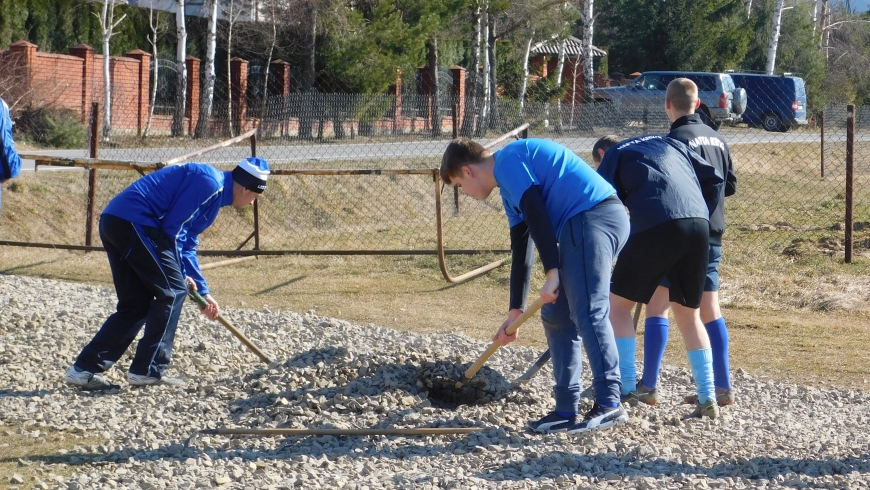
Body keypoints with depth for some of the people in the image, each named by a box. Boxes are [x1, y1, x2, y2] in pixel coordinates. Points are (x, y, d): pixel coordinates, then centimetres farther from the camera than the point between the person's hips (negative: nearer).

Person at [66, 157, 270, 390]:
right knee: (172, 290, -4)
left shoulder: (214, 192, 23)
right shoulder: (210, 183, -9)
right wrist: (180, 274, -2)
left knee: (136, 305, 12)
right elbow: (172, 227, -13)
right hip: (134, 223, -10)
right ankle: (148, 370, -2)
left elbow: (187, 245, 29)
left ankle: (85, 369, 11)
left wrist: (202, 291, 29)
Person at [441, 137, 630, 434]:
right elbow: (521, 250, 28)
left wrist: (552, 272, -16)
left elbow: (537, 214, -15)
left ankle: (609, 404, -19)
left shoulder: (507, 161, -4)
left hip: (592, 217, -10)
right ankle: (567, 411, 11)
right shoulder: (510, 188, 26)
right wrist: (515, 312, 29)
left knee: (587, 312, -16)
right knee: (556, 316, 11)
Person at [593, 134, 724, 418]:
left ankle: (627, 388, 5)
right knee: (689, 313, 17)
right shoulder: (667, 143, 30)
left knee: (619, 303, 11)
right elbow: (713, 179, 21)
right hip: (699, 225, 5)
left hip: (656, 227, -5)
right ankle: (707, 399, 11)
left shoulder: (613, 156, 17)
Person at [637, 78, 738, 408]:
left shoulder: (676, 139, -12)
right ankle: (722, 387, 8)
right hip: (712, 235, 7)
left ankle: (648, 387, -4)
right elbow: (731, 185, 17)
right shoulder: (717, 138, 12)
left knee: (657, 304, -2)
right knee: (710, 309, 10)